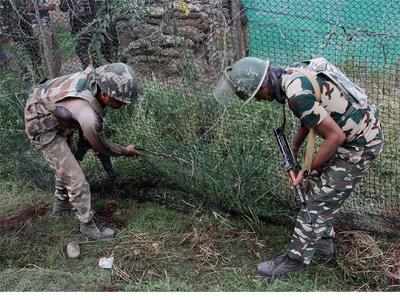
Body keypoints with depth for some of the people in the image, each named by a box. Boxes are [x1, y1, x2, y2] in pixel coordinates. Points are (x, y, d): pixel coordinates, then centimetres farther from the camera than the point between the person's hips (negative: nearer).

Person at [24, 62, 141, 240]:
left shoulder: (98, 75, -21)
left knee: (66, 164, 28)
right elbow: (101, 147, -18)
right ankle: (88, 226, 14)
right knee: (76, 179, -4)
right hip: (43, 128, -9)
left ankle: (61, 205, 50)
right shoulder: (90, 118, -41)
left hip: (48, 111, 9)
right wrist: (126, 151, 1)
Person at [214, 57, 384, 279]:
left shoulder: (297, 94, -30)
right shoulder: (290, 76, 0)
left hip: (360, 144, -9)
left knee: (320, 199, -2)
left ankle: (295, 259, 10)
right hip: (350, 133, 9)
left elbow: (336, 136, -27)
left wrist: (310, 171, -15)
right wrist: (293, 150, 14)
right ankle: (323, 243, 33)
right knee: (318, 189, 18)